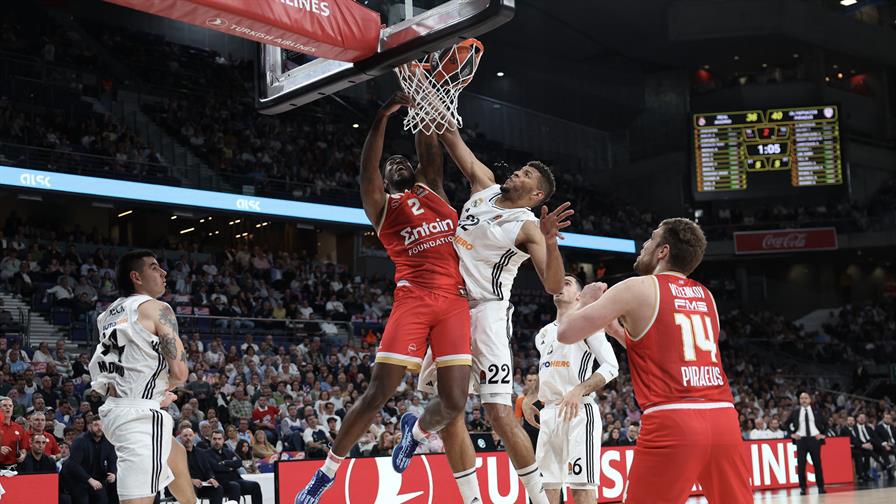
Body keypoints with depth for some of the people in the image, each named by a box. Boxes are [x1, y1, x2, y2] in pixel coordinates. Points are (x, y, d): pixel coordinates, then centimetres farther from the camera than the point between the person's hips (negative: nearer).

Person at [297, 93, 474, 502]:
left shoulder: (432, 191, 25)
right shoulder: (381, 205, 13)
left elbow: (429, 151, 15)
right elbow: (367, 170, -4)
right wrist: (383, 116, -11)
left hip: (454, 302, 3)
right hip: (412, 300, -3)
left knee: (453, 402, -6)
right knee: (377, 393, -8)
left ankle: (417, 431, 30)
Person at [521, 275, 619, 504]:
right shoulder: (543, 334, 21)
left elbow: (611, 367, -9)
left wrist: (579, 391, -22)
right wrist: (529, 399, 17)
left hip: (578, 413, -7)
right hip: (549, 414, 7)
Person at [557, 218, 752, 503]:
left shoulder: (638, 288, 2)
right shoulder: (706, 296, 21)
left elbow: (566, 333, 3)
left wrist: (588, 301, 22)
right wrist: (615, 329, 38)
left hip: (672, 421, -6)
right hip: (724, 418, 6)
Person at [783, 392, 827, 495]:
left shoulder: (815, 410, 4)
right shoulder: (796, 411, 4)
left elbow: (825, 423, 13)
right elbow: (787, 423, 14)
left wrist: (822, 434, 3)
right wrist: (792, 434, 4)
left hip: (814, 439, 0)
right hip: (801, 439, 0)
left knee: (817, 463, 3)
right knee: (801, 464, -2)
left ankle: (821, 487, 10)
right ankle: (802, 488, 2)